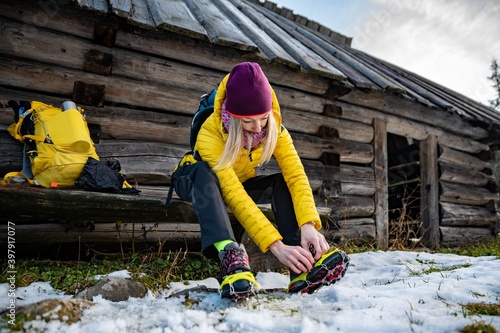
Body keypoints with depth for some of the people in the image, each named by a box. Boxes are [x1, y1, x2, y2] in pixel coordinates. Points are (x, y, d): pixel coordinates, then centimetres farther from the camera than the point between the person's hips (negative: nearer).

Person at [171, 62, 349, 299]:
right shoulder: (210, 133, -35)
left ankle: (302, 267, -36)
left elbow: (296, 176, -30)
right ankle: (230, 254, -52)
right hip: (198, 184, -3)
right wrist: (276, 246, -50)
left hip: (242, 182, 4)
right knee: (203, 171, -38)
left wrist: (308, 225, -47)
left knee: (282, 182, -25)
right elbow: (234, 194, -44)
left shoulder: (274, 128, -22)